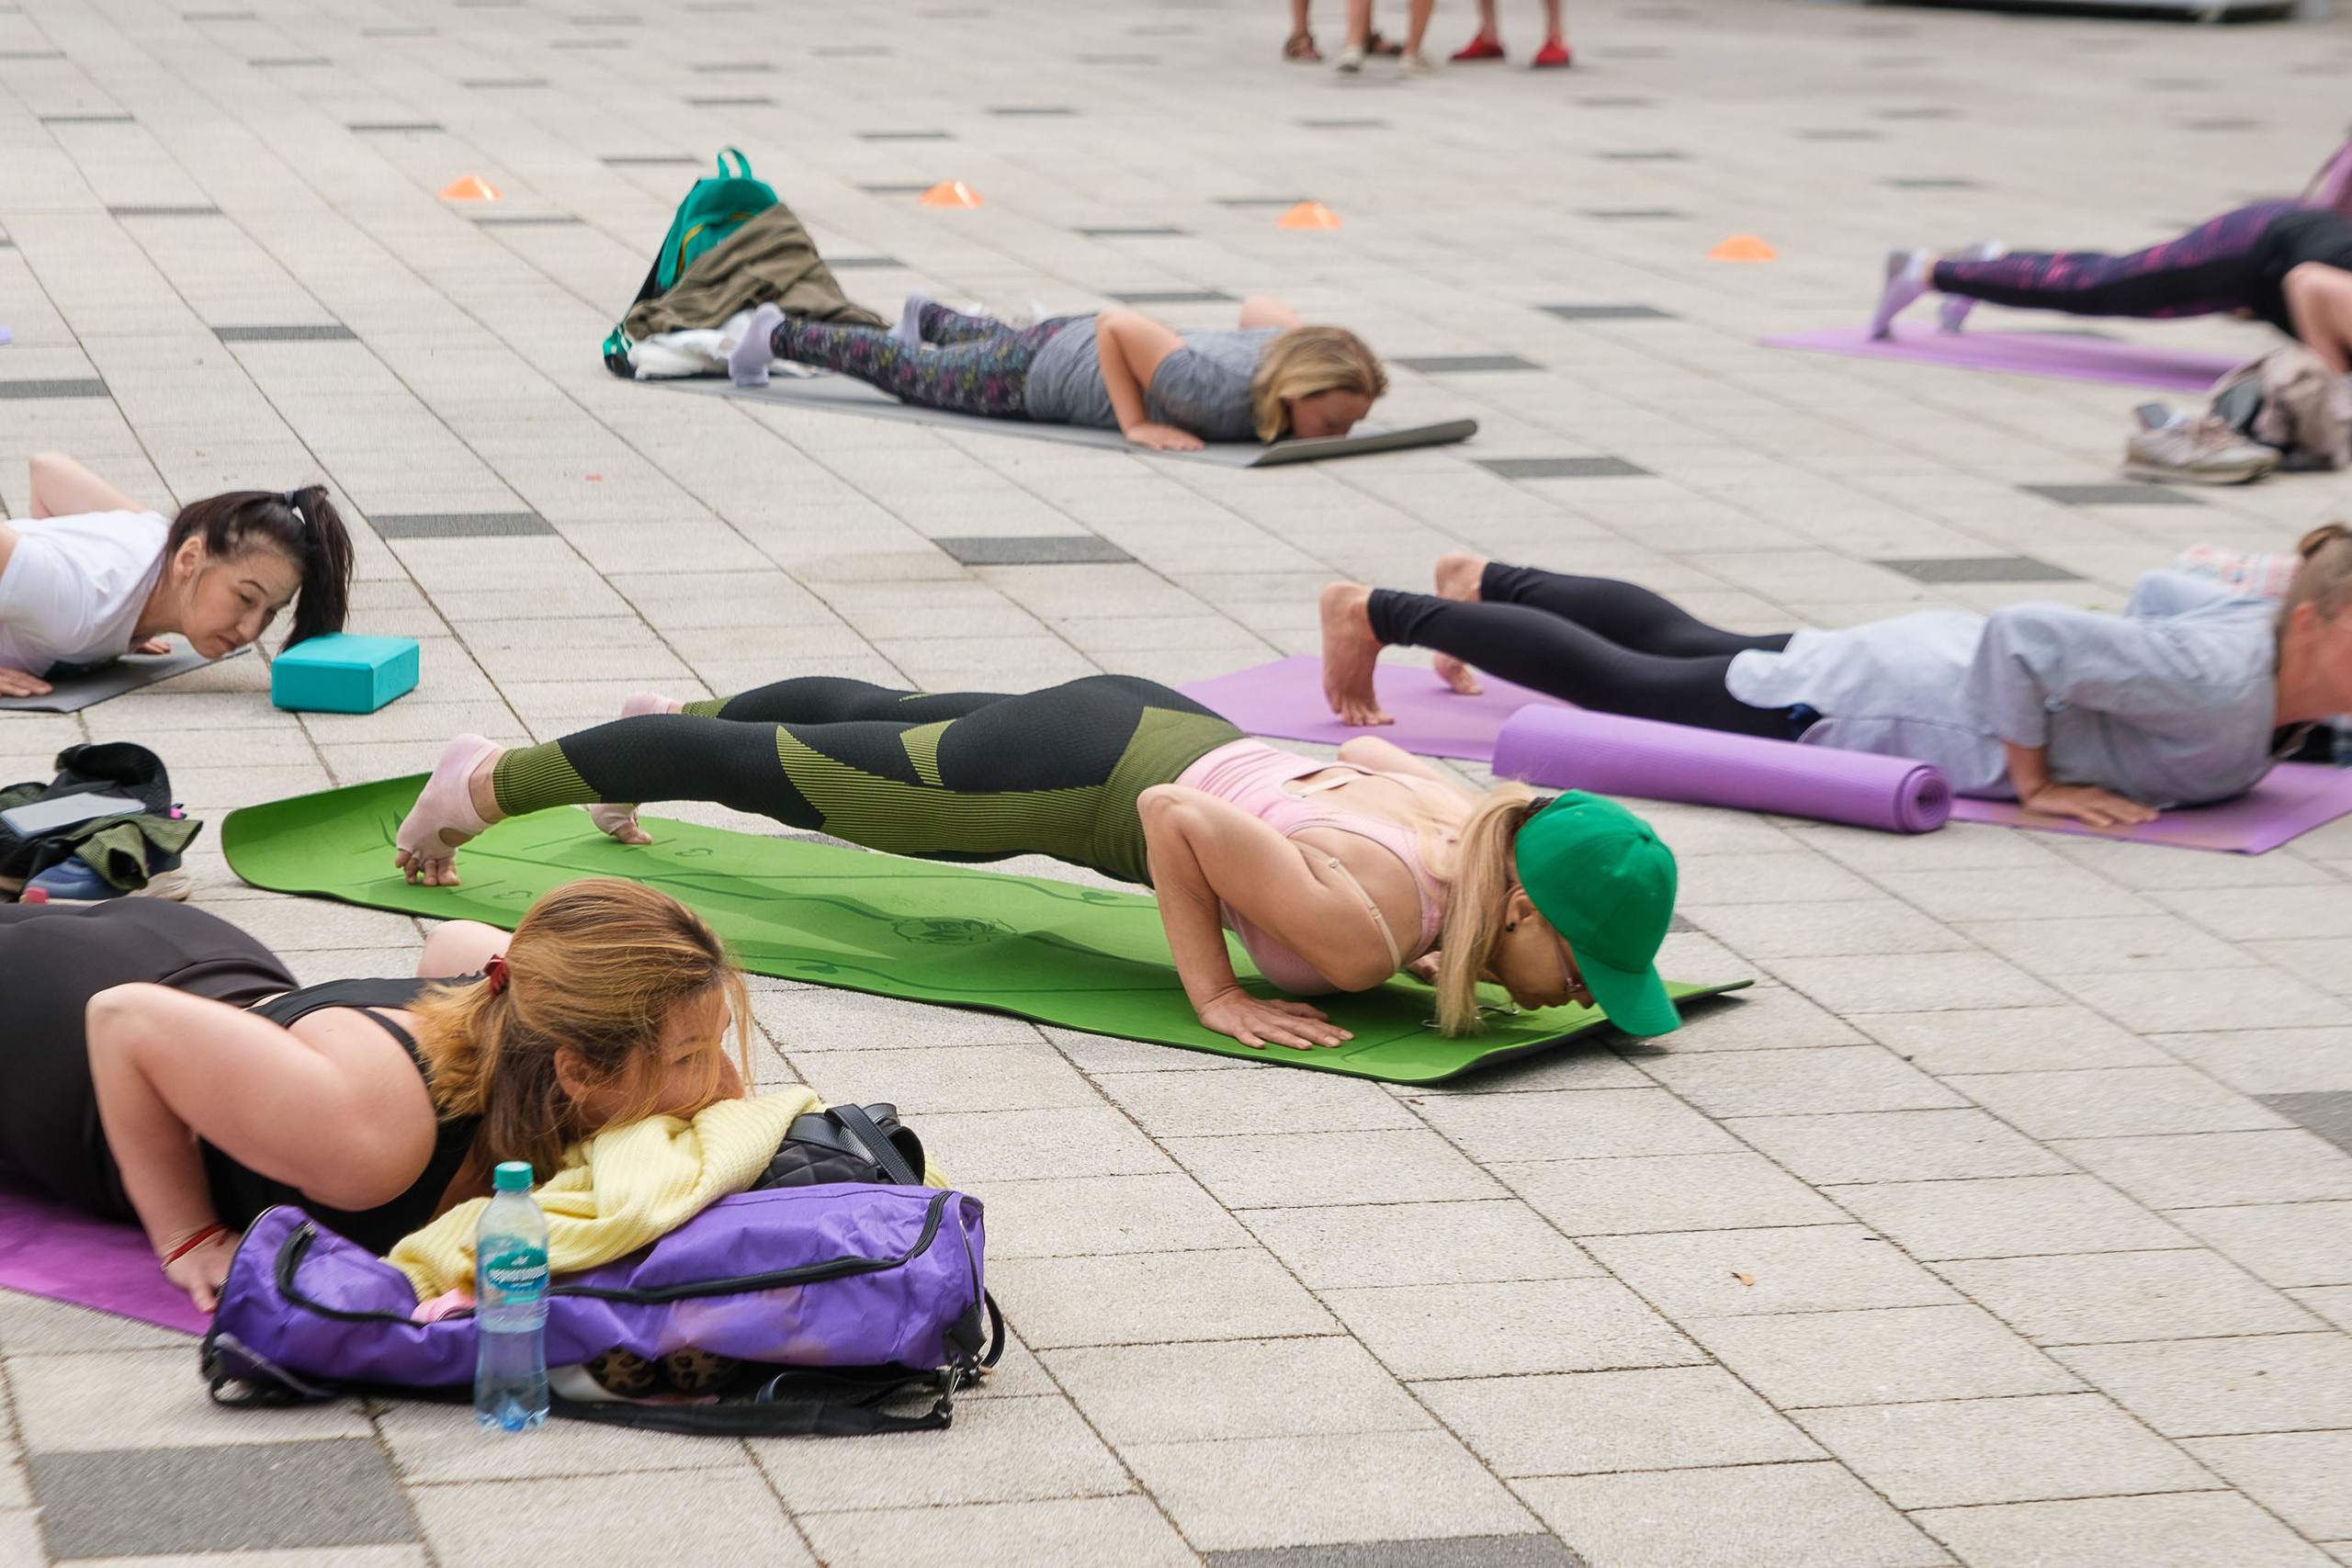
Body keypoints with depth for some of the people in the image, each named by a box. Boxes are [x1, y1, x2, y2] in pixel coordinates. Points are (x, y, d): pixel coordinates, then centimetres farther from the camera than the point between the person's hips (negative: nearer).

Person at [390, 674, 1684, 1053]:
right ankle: (488, 783, 29)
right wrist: (1215, 994, -28)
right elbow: (1171, 815, -35)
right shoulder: (1364, 931, -37)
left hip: (1167, 728, 8)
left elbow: (1369, 749, 7)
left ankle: (677, 718, 60)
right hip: (1085, 775, -7)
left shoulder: (1483, 822, -13)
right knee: (770, 771, 11)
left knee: (877, 720, 33)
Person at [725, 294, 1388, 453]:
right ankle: (780, 334, 40)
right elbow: (1116, 324, -37)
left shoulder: (1298, 347, -24)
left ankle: (928, 316, 70)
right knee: (915, 373, 19)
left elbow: (1258, 307, -2)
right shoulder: (1219, 395, -46)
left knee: (996, 338, 40)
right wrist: (1137, 424, -35)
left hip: (1100, 349, 6)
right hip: (1048, 367, -6)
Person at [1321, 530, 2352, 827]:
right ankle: (1374, 612, 26)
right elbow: (2021, 632, -40)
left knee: (1688, 646, 30)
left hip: (1946, 661, 8)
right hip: (1867, 704, -8)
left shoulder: (2267, 632, -10)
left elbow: (2165, 588, 11)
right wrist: (2036, 784, -31)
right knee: (1611, 679, 10)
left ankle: (1480, 582, 52)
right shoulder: (2220, 685, -37)